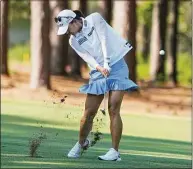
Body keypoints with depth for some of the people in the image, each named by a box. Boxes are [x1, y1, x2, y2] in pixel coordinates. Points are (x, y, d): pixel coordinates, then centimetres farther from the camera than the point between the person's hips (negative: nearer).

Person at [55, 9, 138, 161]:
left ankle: (115, 151, -13)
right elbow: (87, 57, -7)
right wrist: (99, 68, -26)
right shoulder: (74, 41, 5)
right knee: (89, 112, -1)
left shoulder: (95, 19, -6)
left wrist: (107, 64, -23)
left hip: (116, 65, -4)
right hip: (98, 71, 4)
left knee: (113, 109, -15)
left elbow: (104, 40, -14)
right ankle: (81, 143, 25)